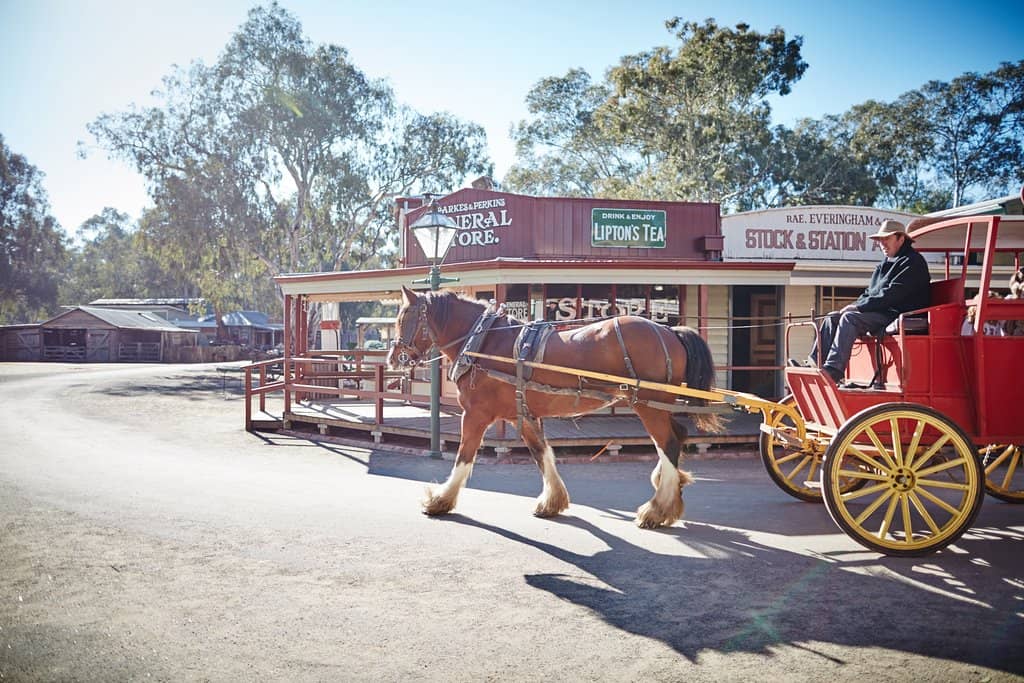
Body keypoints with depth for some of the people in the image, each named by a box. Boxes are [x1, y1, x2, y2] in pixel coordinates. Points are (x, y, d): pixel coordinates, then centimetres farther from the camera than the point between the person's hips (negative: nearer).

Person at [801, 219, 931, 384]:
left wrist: (858, 307, -17)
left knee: (849, 318, -29)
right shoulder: (884, 266, 23)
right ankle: (814, 364, -16)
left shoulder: (912, 262, -7)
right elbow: (868, 293, 24)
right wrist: (855, 306, 1)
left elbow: (892, 295, -18)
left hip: (896, 315, -9)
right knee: (831, 318, -4)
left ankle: (832, 371, -38)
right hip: (877, 313, 10)